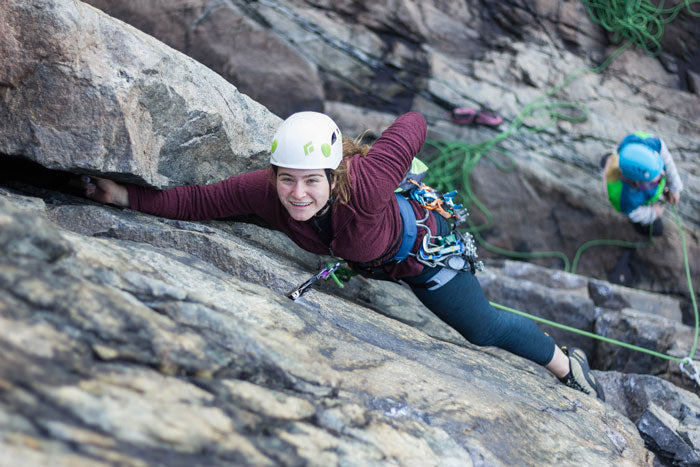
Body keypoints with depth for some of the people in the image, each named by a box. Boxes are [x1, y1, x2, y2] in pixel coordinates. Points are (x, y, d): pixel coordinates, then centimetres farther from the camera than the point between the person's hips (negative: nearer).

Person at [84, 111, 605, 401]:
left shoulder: (362, 185, -49)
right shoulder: (263, 191, -37)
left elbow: (413, 124, -36)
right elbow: (198, 201, -26)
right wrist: (127, 195, -33)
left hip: (424, 245, -4)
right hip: (364, 262, 4)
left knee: (484, 329, 12)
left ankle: (566, 363, 40)